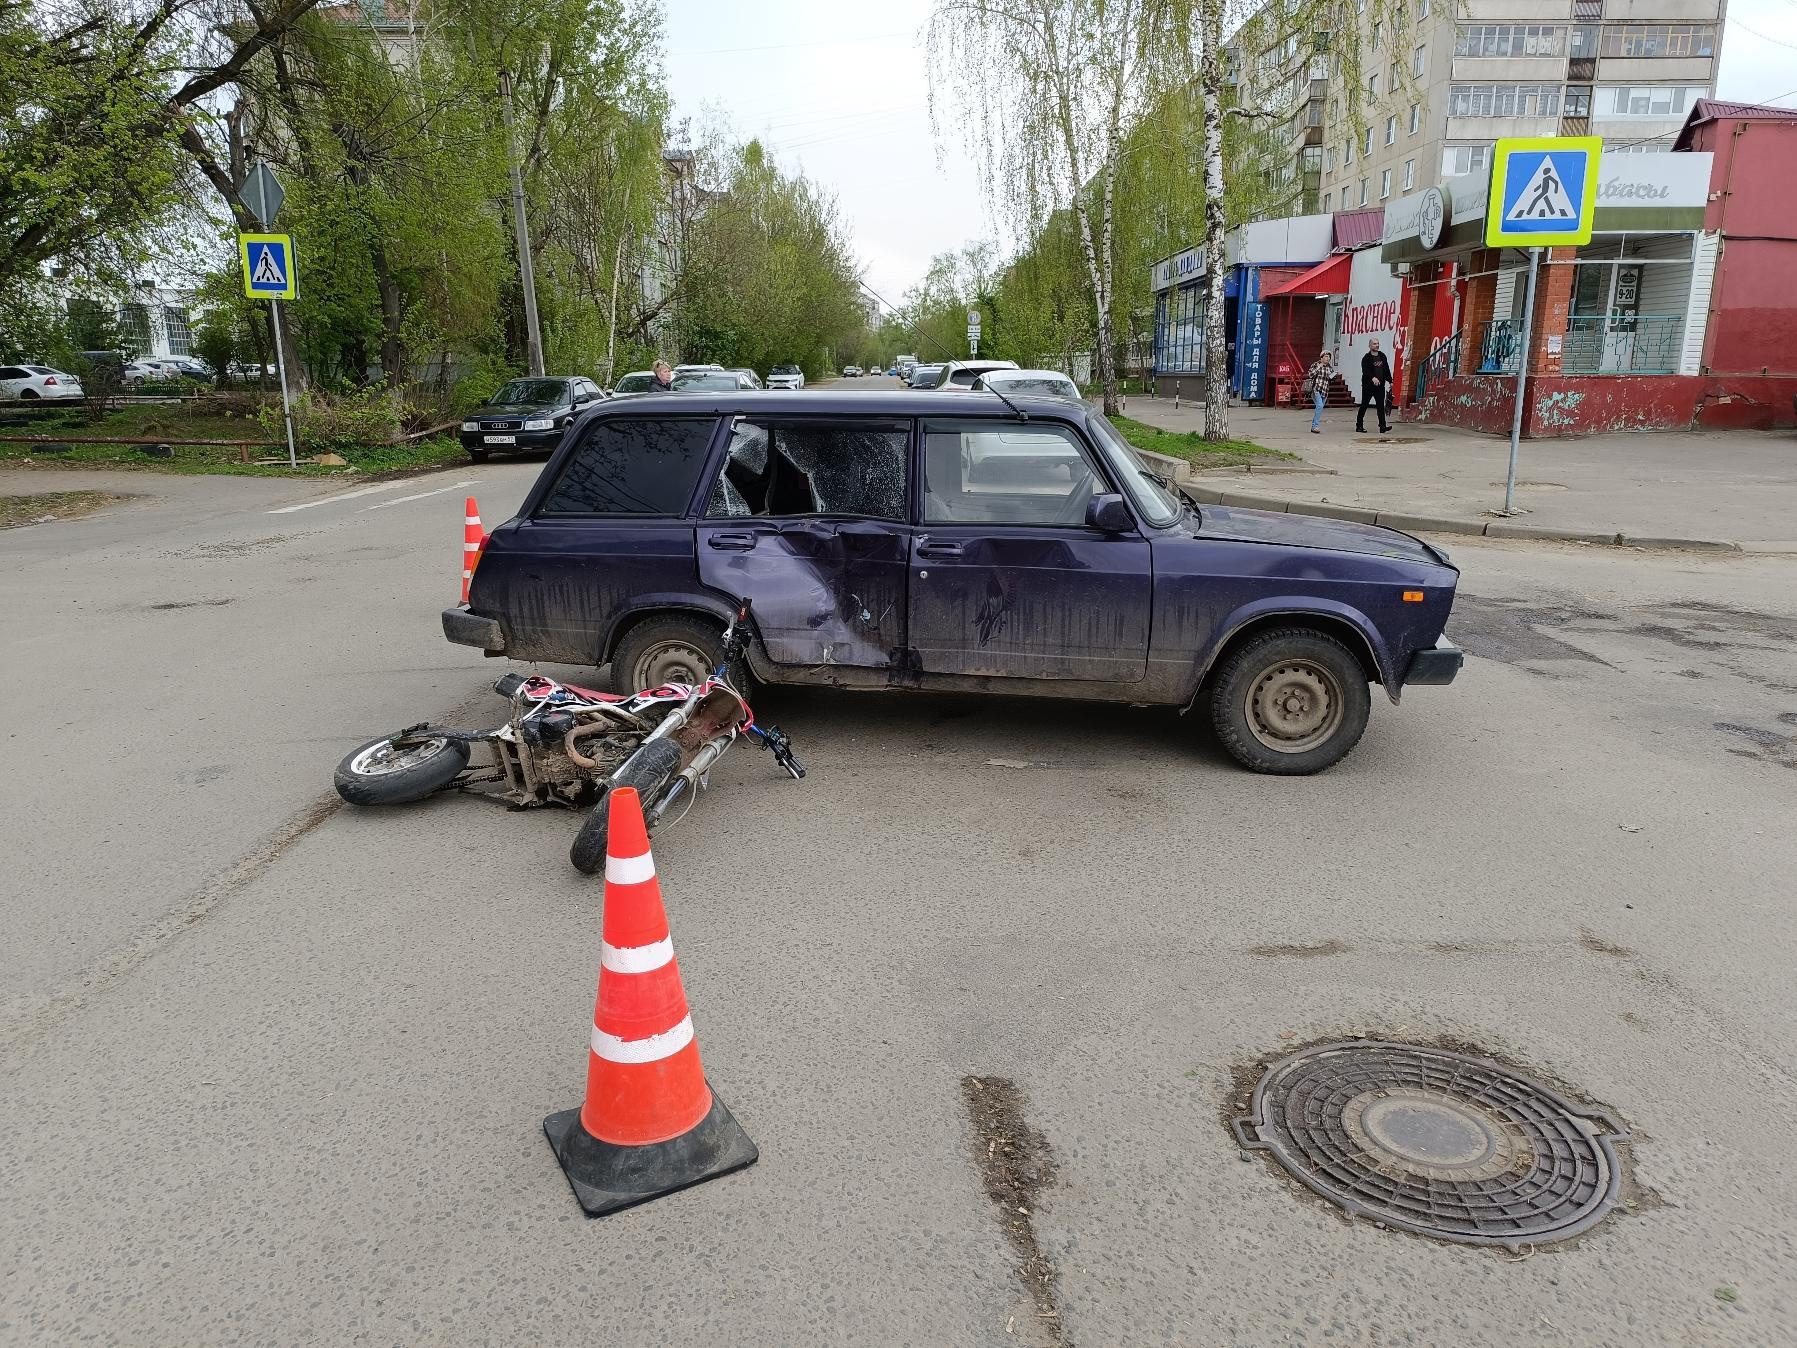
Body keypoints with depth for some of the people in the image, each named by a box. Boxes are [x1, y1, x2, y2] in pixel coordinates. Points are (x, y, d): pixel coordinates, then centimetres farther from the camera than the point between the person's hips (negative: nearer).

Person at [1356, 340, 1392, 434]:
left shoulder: (1382, 356, 12)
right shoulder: (1366, 358, -7)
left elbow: (1387, 369, 18)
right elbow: (1365, 371, -21)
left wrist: (1390, 381, 14)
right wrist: (1373, 378, -37)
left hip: (1380, 385, 5)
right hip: (1368, 386, -5)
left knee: (1381, 406, -2)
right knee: (1364, 406, 4)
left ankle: (1382, 426, -6)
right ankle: (1359, 425, 13)